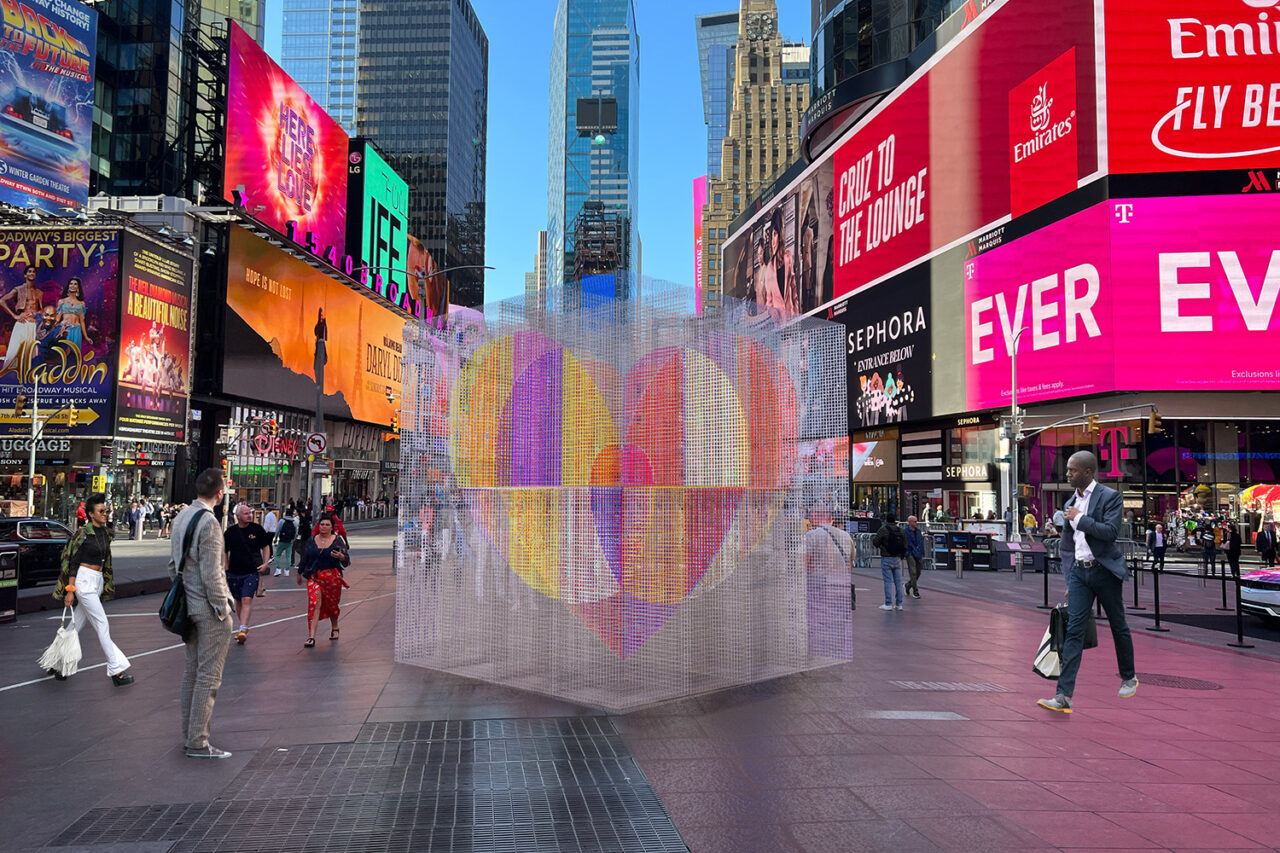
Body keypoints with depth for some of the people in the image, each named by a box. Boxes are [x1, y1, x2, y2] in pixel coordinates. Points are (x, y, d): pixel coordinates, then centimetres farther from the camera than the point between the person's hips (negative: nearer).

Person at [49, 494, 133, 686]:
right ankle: (116, 669, -4)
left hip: (97, 582, 8)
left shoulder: (106, 533, 11)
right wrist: (70, 590, -14)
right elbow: (73, 563, -12)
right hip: (84, 580, -8)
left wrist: (104, 586, 22)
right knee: (102, 625, -7)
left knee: (77, 625, 13)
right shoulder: (83, 533, -11)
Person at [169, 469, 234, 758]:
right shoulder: (209, 523, -19)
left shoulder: (181, 517, 10)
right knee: (209, 676, -3)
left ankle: (188, 736, 24)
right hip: (209, 608, -9)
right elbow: (211, 574, -20)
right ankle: (197, 743, 2)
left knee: (192, 672, 16)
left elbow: (173, 564, 16)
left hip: (189, 605, 9)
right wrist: (223, 607, -12)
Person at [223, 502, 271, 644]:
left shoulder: (257, 529, 0)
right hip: (234, 572, 3)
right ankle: (244, 627, 28)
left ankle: (243, 629, -20)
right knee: (238, 601, 13)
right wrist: (226, 567, 3)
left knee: (247, 600, -15)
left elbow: (266, 546, 9)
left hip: (252, 571, -3)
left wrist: (265, 563, -2)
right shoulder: (230, 531, 2)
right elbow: (224, 550, 12)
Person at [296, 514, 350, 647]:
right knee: (314, 603, -14)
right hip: (314, 577, 0)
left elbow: (346, 562, -3)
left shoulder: (337, 540, 0)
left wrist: (341, 556, -25)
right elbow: (304, 558, 18)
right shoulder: (311, 540, 6)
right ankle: (311, 636, -17)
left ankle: (334, 628, 40)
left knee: (332, 604, 13)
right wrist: (299, 573, 25)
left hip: (332, 577, 0)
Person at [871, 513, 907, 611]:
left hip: (886, 559, -5)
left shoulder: (883, 529, -10)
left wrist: (872, 537, 12)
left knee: (888, 581, -3)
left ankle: (889, 604, -3)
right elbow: (905, 546, 10)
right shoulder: (901, 530, 7)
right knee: (898, 581, 8)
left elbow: (875, 543, -9)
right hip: (897, 559, 5)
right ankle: (899, 604, 10)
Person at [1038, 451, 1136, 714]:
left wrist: (1079, 518, -14)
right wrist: (1069, 580, 18)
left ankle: (1129, 678, 37)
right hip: (1079, 572, 5)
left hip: (1104, 571, -4)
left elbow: (1111, 532, -21)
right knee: (1074, 631, -5)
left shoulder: (1110, 497, -6)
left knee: (1118, 627, 12)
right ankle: (1064, 697, -12)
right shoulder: (1071, 503, 13)